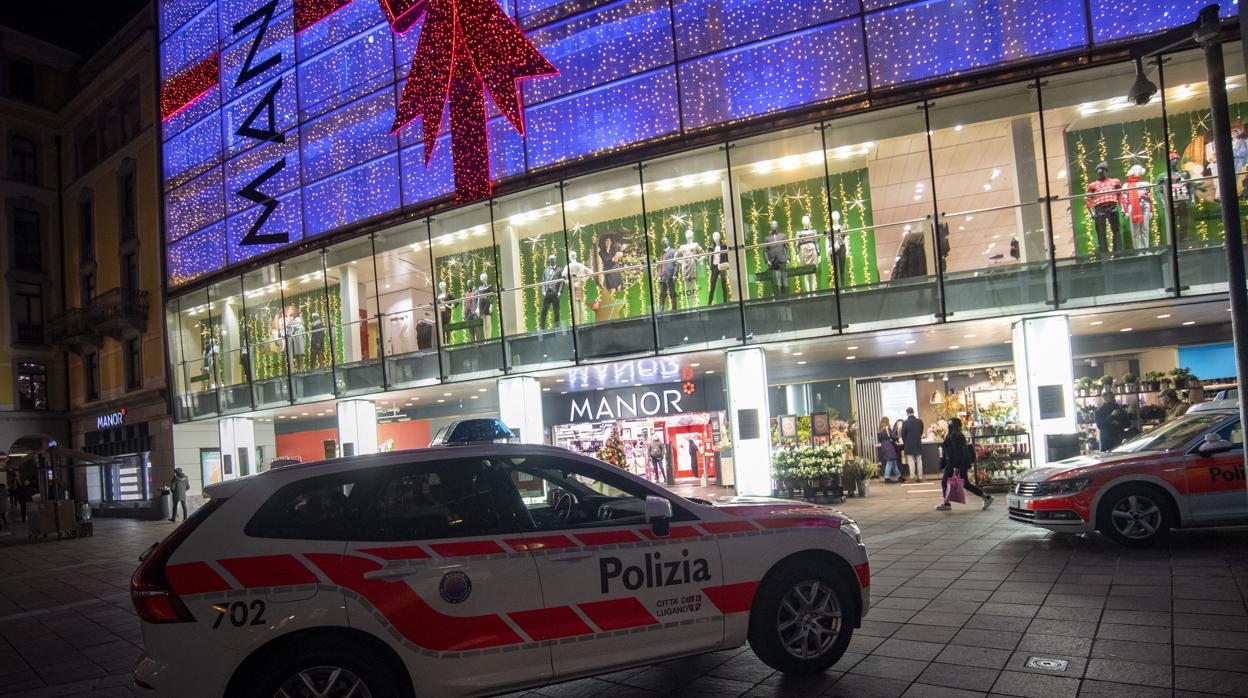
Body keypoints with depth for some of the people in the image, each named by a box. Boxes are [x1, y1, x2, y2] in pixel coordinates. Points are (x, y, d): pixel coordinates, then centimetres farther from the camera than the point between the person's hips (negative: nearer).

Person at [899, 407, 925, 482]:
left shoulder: (905, 423, -15)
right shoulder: (920, 421, -3)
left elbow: (902, 435, -7)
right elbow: (921, 432, 8)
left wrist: (905, 442, 11)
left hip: (909, 445, -4)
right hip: (918, 444, 4)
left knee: (911, 461, 0)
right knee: (919, 461, 10)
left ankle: (913, 477, -2)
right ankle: (920, 477, 12)